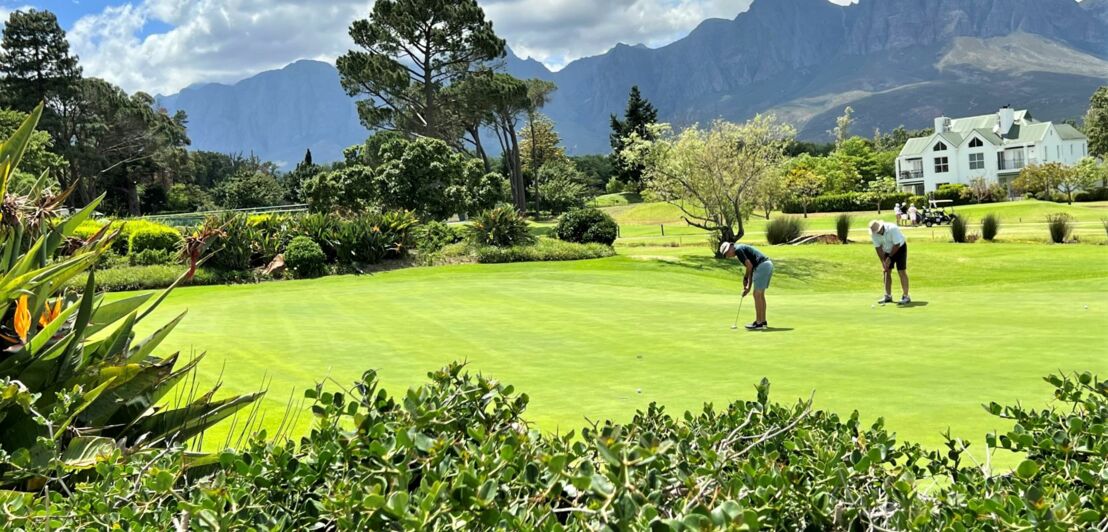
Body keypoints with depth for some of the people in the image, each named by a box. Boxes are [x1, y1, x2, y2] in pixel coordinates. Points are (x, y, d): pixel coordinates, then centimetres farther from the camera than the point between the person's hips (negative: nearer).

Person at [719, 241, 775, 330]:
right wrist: (749, 287, 24)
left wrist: (746, 277, 5)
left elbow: (749, 265, -13)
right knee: (760, 295, 16)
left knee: (757, 295, -3)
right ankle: (763, 322, 18)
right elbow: (751, 266, 27)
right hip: (769, 264, 10)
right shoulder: (743, 249, 26)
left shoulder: (738, 249, -4)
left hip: (762, 266, -10)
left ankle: (759, 323, -1)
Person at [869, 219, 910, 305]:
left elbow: (897, 245, -26)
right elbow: (878, 248, -9)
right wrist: (883, 261, -14)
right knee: (886, 271, 1)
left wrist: (889, 258, -20)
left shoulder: (892, 229, -32)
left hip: (899, 248, -5)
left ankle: (906, 296, -10)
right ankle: (888, 296, 8)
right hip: (887, 250, 5)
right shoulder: (874, 234, -16)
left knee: (901, 271, -11)